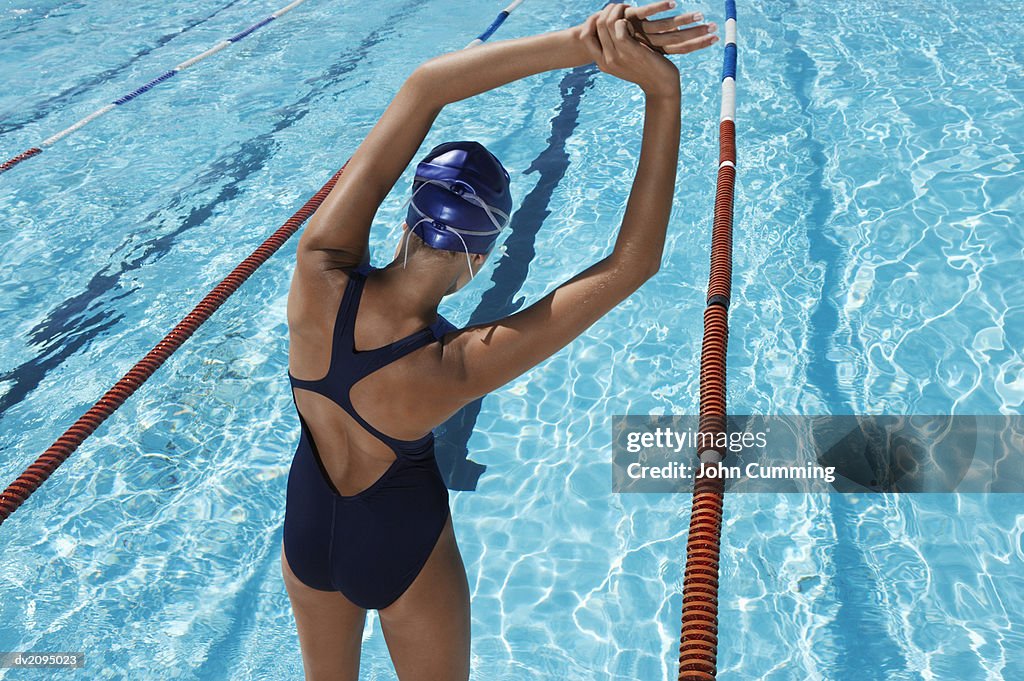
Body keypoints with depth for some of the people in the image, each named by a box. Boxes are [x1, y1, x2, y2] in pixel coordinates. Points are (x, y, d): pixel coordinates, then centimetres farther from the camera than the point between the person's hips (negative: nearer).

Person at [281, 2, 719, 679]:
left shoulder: (319, 278, -30)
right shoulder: (458, 369, -36)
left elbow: (422, 88, -27)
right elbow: (632, 263, -35)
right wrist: (663, 91, -36)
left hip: (305, 529, 4)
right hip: (401, 548, -3)